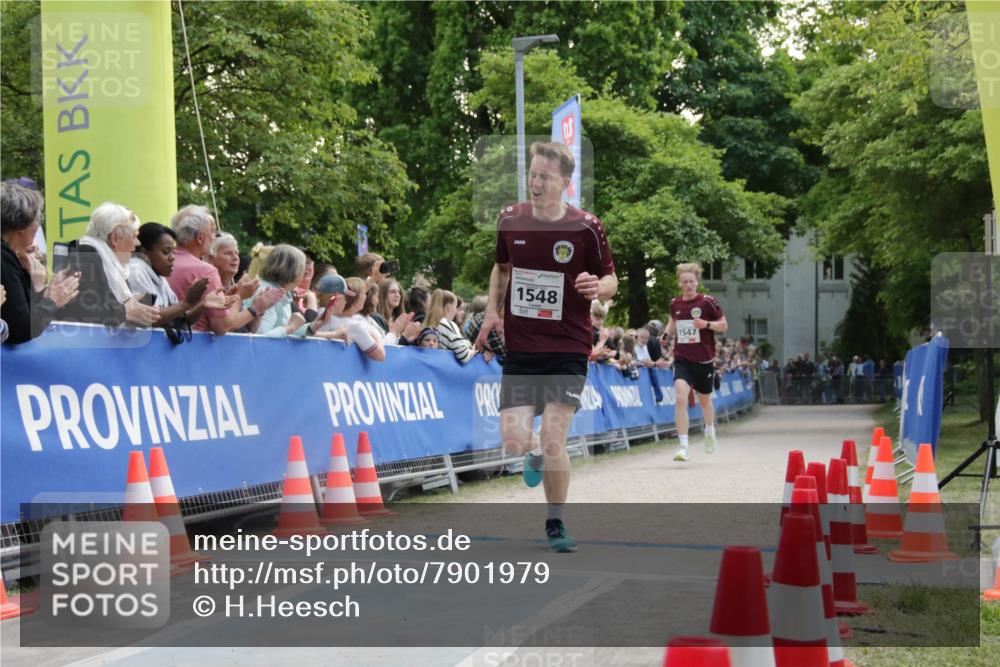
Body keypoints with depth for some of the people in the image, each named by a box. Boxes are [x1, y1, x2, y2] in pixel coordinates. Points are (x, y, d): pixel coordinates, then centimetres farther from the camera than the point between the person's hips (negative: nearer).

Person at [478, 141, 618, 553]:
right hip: (520, 347, 3)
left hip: (568, 348, -3)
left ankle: (556, 523, 11)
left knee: (553, 438, -11)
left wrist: (599, 287, -21)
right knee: (513, 439, -8)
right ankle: (534, 455, 32)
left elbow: (611, 280, 2)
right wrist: (492, 311, 7)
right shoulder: (510, 220, 2)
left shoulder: (585, 228, -8)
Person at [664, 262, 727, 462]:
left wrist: (707, 324, -19)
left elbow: (724, 325, -2)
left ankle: (710, 433, 49)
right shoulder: (675, 304, 3)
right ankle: (683, 447, -20)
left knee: (704, 400, 17)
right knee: (680, 398, -20)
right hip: (682, 359, 1)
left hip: (704, 360, -1)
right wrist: (667, 333, 5)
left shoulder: (707, 302, -7)